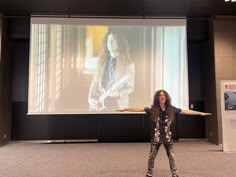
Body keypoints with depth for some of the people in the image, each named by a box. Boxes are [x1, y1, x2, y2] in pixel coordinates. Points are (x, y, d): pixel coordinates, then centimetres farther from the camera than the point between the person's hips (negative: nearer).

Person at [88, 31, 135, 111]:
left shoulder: (128, 64, 0)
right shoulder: (102, 61, 11)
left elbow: (130, 87, -3)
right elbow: (94, 85, 8)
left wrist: (108, 94, -9)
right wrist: (93, 104, -3)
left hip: (118, 105, -3)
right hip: (101, 105, 3)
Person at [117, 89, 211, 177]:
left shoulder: (171, 109, -3)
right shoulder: (152, 109, -8)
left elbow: (186, 111, 0)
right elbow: (139, 109, -10)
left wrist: (200, 113, 1)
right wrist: (125, 109, -14)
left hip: (167, 137, 1)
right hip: (156, 137, -1)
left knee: (171, 156, 11)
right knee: (152, 157, 9)